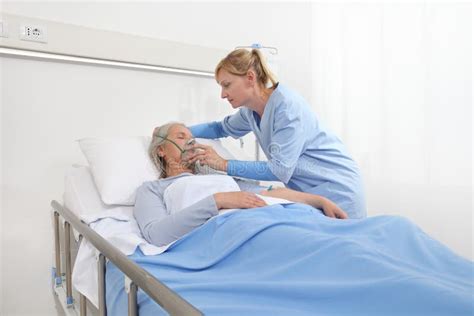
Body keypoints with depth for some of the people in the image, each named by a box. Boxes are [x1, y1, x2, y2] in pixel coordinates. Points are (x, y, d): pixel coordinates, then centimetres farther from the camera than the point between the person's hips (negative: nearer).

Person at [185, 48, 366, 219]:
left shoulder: (288, 106, -24)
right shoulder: (250, 111, 0)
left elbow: (280, 170, -26)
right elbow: (221, 128, 19)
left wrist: (224, 165, -21)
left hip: (335, 192, -7)